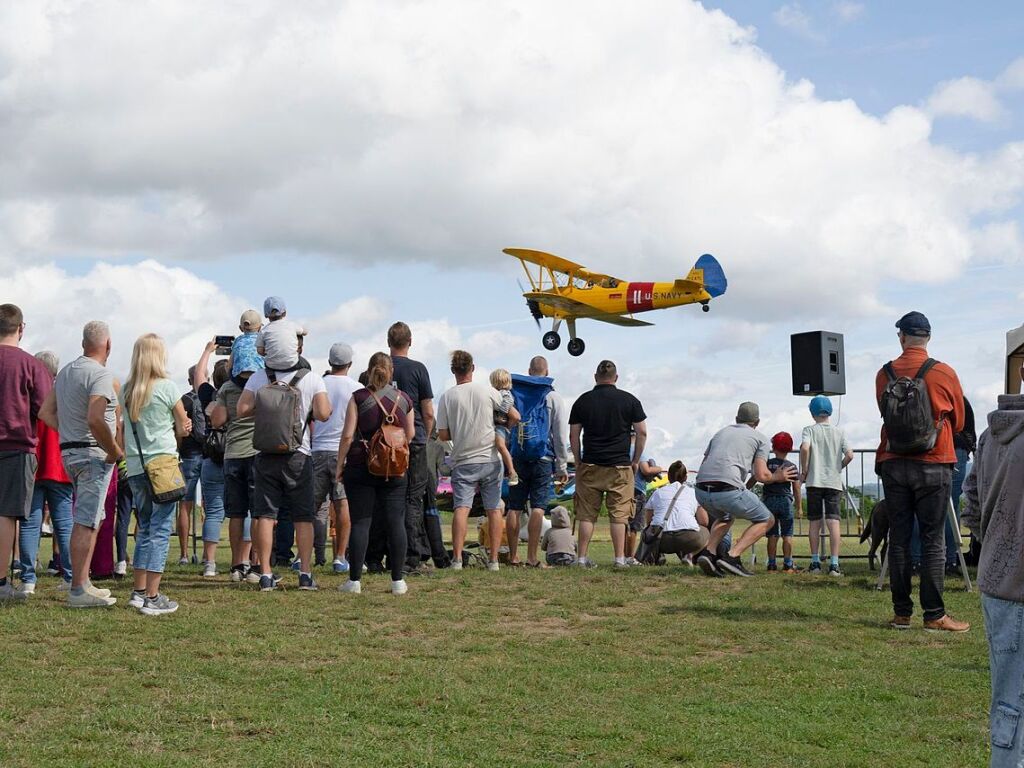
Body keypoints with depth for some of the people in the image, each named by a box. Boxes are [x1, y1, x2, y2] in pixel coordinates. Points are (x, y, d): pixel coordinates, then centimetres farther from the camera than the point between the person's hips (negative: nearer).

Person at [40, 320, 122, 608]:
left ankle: (82, 583, 20)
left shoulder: (66, 371, 14)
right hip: (94, 454, -9)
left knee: (88, 519, 17)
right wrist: (115, 451, -15)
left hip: (69, 451, 9)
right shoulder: (101, 374, -14)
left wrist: (70, 434, 11)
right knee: (86, 521, -7)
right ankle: (79, 590, -7)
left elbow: (46, 413, 14)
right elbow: (95, 419, -27)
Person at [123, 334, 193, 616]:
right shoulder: (166, 387, -8)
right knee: (161, 529, -3)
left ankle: (139, 591, 19)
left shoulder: (127, 390, 8)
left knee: (145, 528, 17)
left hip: (135, 466, 6)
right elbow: (184, 425, 0)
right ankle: (152, 598, -5)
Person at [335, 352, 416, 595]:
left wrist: (340, 464, 2)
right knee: (396, 522, 4)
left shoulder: (358, 397, -3)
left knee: (360, 522, 1)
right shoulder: (404, 399, 5)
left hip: (361, 466, -2)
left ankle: (355, 580, 2)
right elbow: (410, 435, 10)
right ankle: (398, 581, 5)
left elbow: (348, 435, -7)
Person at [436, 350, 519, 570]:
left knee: (461, 508, -4)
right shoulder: (487, 391, -1)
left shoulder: (446, 397, -2)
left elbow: (443, 434, -2)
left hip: (463, 462, -1)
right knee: (494, 509, 6)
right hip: (490, 460, 1)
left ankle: (457, 558, -14)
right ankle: (494, 559, 6)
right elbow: (515, 416, 0)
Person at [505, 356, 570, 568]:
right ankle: (532, 557, -10)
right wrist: (562, 467, 5)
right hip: (543, 460, -2)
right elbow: (561, 435, 0)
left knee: (514, 508, 7)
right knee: (538, 508, -5)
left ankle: (513, 555, 10)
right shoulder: (554, 398, 1)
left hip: (517, 458, 3)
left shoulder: (515, 393, 6)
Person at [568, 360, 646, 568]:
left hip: (590, 466, 1)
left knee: (587, 514, 6)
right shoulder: (629, 400, 1)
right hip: (620, 466, -1)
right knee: (618, 514, 2)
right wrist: (636, 461, 11)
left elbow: (573, 435, 5)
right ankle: (620, 559, 0)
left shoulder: (583, 400, 5)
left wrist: (578, 461, 14)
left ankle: (582, 558, 5)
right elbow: (642, 432, 2)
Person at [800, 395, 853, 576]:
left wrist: (804, 471, -6)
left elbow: (805, 448, -18)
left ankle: (815, 562, 9)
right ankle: (834, 564, -10)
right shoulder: (839, 432, 7)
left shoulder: (810, 430, 0)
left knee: (814, 523, 7)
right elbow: (849, 455, -2)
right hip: (834, 483, 1)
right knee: (833, 522, -3)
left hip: (814, 482, -1)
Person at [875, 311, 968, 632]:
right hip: (933, 465, -2)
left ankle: (902, 612, 8)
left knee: (898, 539, 6)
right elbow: (958, 422, 9)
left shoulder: (884, 374, 2)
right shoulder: (944, 373, -4)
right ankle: (934, 614, -1)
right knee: (933, 540, 0)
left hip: (893, 464, 3)